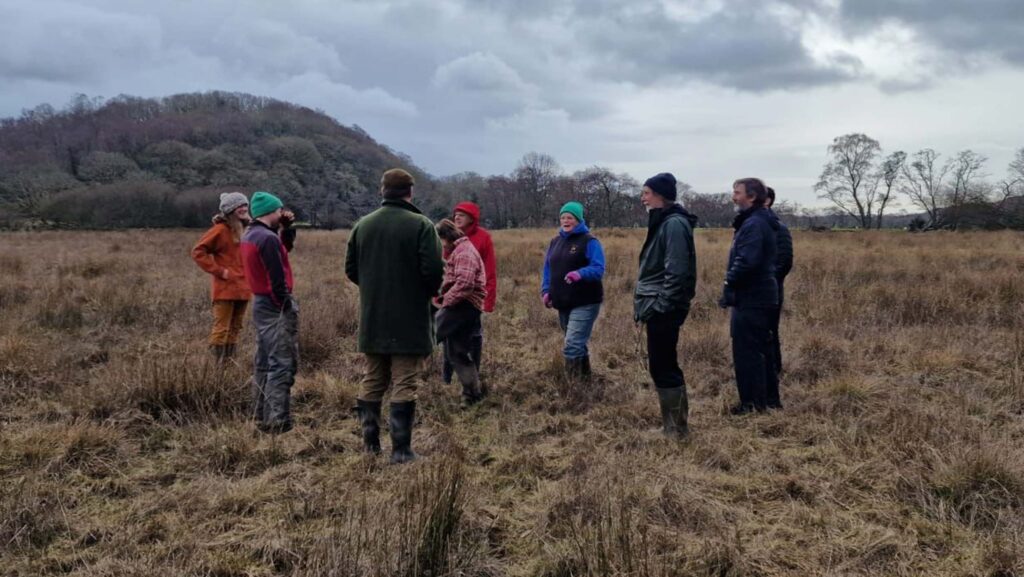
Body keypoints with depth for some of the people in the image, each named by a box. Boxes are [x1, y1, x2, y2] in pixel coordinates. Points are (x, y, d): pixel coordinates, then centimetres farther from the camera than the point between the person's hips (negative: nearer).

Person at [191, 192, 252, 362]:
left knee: (235, 329, 12)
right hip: (225, 289, -7)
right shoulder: (221, 230, -10)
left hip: (242, 288, 7)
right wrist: (218, 271, -14)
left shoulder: (246, 230, 11)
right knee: (221, 329, -5)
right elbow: (198, 252, -11)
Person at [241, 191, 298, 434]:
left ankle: (261, 416, 23)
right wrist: (287, 309, -16)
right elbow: (277, 279, -21)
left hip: (260, 303, 10)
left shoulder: (249, 237, 13)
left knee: (264, 363, 16)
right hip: (275, 307, -10)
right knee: (282, 365, -7)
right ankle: (277, 421, -7)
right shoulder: (268, 238, -18)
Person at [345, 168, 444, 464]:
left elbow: (350, 269, 6)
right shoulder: (421, 225, -11)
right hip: (410, 321, -4)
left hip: (372, 321, 5)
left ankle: (370, 443, 22)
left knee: (372, 382, 16)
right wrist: (429, 292, 3)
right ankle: (401, 449, 2)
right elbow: (433, 270, -17)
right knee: (405, 385, 1)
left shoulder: (363, 225, 4)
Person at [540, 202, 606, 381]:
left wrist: (580, 274, -36)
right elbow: (548, 269, 17)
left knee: (572, 346, -16)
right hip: (563, 304, 7)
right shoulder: (555, 242, 13)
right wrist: (546, 291, 1)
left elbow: (598, 269, -17)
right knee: (578, 344, 18)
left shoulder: (589, 242, -8)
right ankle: (585, 378, 32)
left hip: (585, 303, -7)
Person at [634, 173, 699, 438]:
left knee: (663, 368, -4)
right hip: (657, 308, 10)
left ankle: (675, 428, 6)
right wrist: (645, 304, 18)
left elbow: (676, 272, -21)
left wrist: (660, 306, -20)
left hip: (663, 310, -10)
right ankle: (675, 425, 23)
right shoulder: (662, 222, 16)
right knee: (663, 367, 14)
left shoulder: (674, 224, -15)